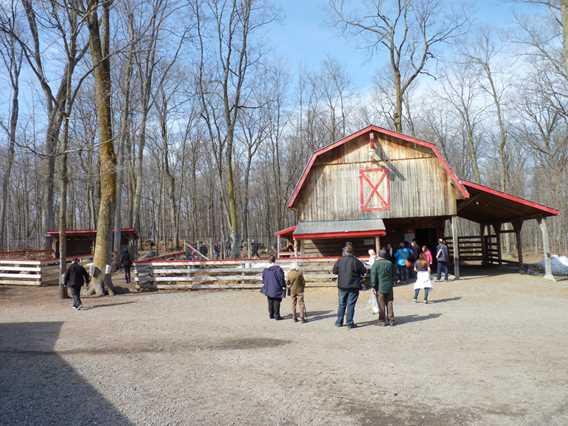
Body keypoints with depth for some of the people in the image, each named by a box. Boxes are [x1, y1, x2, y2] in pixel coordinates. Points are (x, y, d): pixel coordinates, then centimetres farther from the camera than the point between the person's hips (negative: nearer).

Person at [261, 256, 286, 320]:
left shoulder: (266, 269, -2)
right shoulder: (279, 269, -16)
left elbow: (263, 279, 9)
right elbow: (282, 279, -14)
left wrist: (264, 286, 23)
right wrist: (283, 288, -6)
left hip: (269, 289, 4)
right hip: (277, 289, -4)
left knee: (270, 302, 15)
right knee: (276, 302, 3)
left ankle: (271, 315, 21)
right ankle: (277, 316, 6)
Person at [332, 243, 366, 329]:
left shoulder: (339, 261, -4)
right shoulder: (356, 261, -12)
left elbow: (334, 271, 7)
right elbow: (364, 271, -4)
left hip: (342, 286, 3)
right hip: (353, 286, -3)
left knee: (342, 304, 15)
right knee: (351, 305, 3)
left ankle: (339, 322, 20)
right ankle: (350, 323, 5)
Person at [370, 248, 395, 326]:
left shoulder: (375, 264, -10)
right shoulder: (390, 263, 5)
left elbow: (373, 277, -11)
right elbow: (393, 275, 14)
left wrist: (373, 287, -7)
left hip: (380, 288, -4)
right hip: (389, 287, 4)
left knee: (382, 305, 3)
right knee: (389, 304, 10)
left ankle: (383, 320, 5)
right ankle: (391, 320, 12)